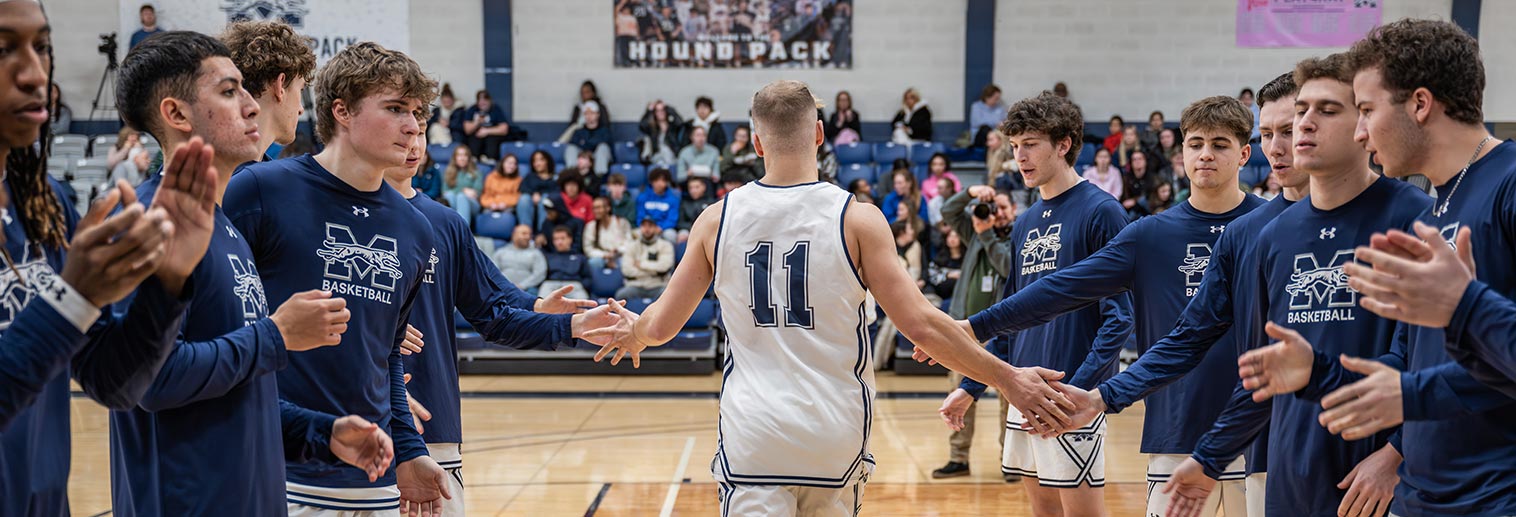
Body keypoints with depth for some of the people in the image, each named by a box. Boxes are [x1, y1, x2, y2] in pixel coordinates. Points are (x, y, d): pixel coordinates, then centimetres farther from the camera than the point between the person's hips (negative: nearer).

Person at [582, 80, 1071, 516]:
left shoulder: (718, 218, -1)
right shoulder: (856, 218, -7)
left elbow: (660, 326, 6)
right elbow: (921, 324, -10)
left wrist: (631, 335, 29)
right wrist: (1007, 378, 0)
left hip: (752, 434, 0)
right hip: (835, 430, 0)